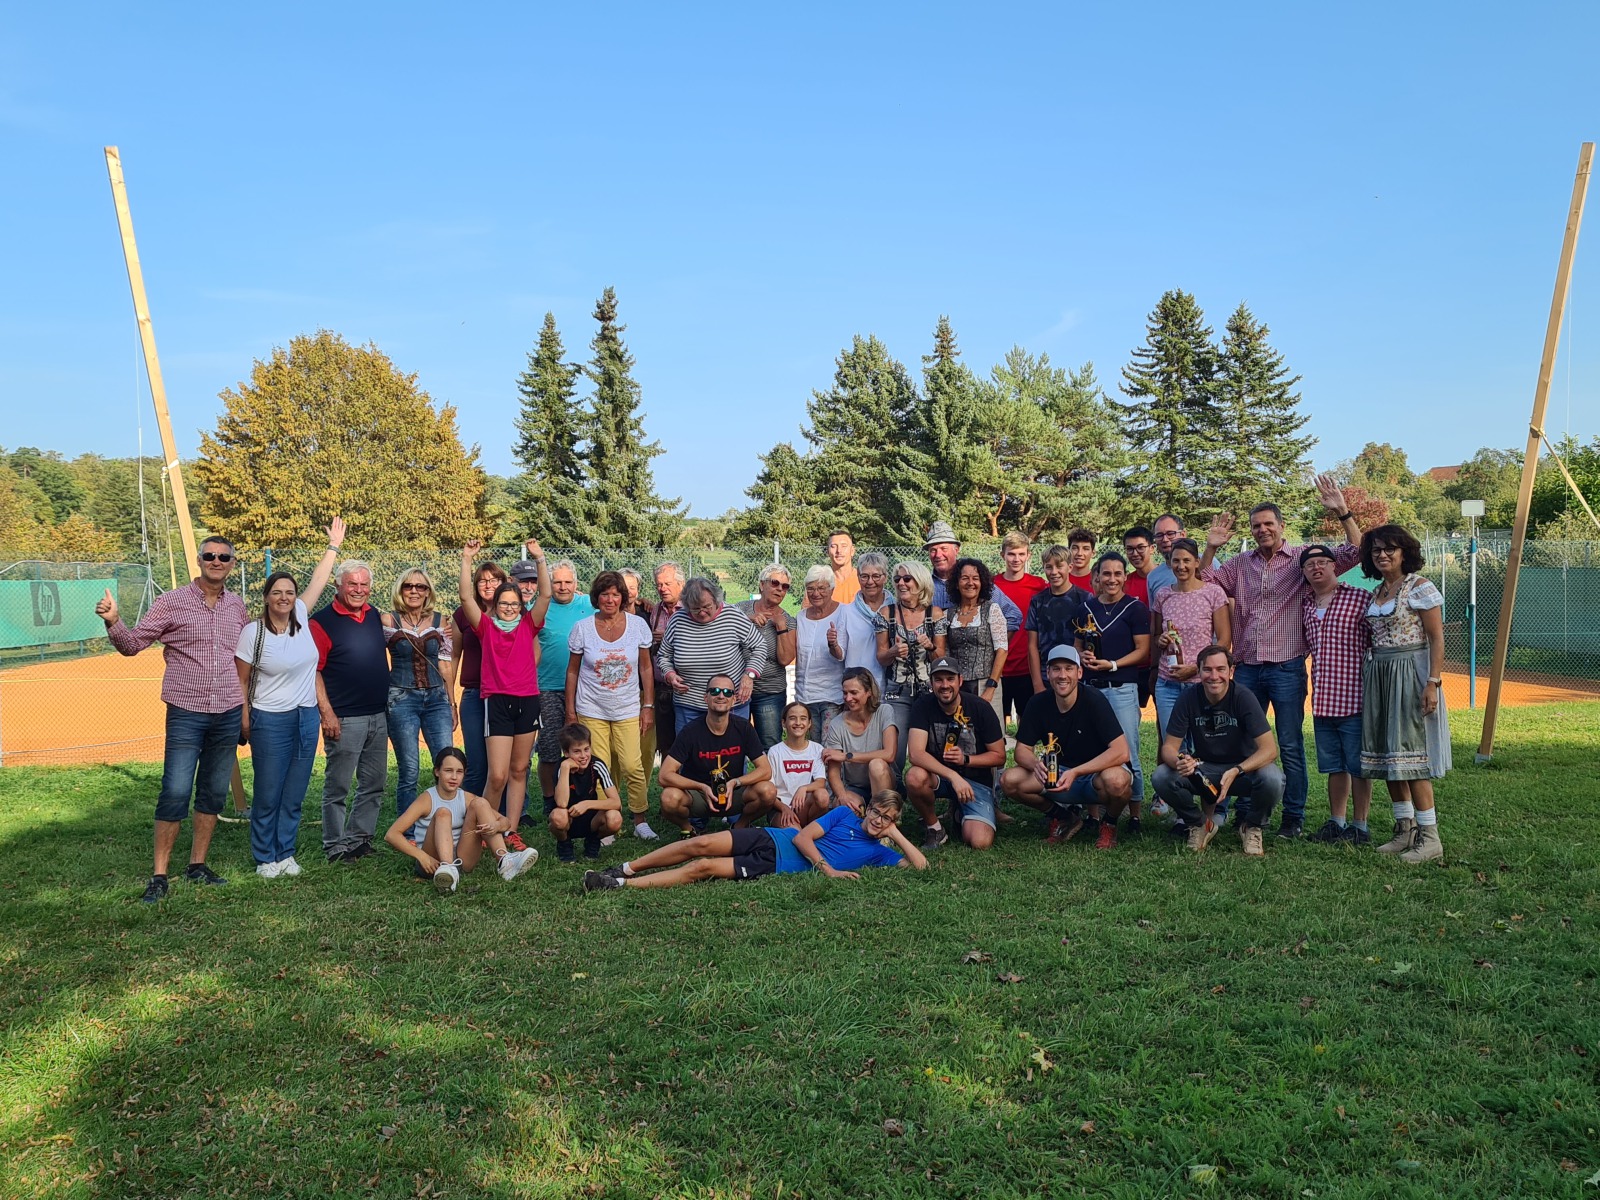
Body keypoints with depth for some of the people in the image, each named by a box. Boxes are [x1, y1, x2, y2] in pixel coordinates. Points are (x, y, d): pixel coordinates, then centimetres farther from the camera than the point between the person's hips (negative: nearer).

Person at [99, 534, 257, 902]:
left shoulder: (237, 607, 8)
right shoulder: (172, 602, -4)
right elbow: (133, 644, -3)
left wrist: (246, 708, 14)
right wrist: (113, 622, -23)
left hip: (228, 715, 4)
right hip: (186, 714, -4)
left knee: (213, 794, 10)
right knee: (175, 793, -7)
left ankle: (197, 866, 22)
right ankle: (159, 876, 3)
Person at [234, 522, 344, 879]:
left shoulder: (301, 617, 2)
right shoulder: (253, 632, -9)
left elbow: (318, 580, 11)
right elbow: (241, 681, -4)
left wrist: (334, 545, 14)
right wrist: (244, 721, -5)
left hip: (307, 718, 5)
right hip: (270, 721, -4)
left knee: (295, 795, 10)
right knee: (268, 795, 3)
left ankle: (286, 854, 22)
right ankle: (265, 859, 16)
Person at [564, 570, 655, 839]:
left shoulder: (638, 624, 0)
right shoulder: (582, 628, -1)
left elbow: (645, 668, 7)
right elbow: (572, 671, 6)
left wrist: (648, 706, 3)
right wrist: (570, 712, 4)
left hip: (628, 710, 0)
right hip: (591, 710, 0)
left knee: (633, 767, -10)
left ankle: (641, 820, 7)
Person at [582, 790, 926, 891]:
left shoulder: (876, 852, 10)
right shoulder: (845, 814, 10)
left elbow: (919, 865, 1)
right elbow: (803, 836, 1)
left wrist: (896, 834, -2)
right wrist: (828, 868, -12)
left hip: (775, 868, -1)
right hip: (771, 840, 1)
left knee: (703, 868, -18)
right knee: (702, 844, -19)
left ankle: (622, 885, -16)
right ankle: (624, 870, -5)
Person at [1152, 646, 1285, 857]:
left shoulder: (1243, 697, -20)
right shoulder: (1189, 697, -14)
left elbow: (1269, 748, -24)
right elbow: (1169, 746, -12)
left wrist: (1235, 772, -40)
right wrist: (1178, 761, -37)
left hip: (1243, 768, -2)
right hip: (1203, 770, 2)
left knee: (1272, 779, -34)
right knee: (1161, 778, -25)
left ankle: (1252, 827, 0)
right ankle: (1199, 824, 5)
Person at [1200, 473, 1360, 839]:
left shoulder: (1303, 558, -1)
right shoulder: (1240, 564, 11)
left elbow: (1355, 553, -8)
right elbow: (1202, 582, 13)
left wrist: (1342, 513, -19)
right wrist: (1211, 548, 0)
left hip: (1287, 668, -4)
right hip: (1247, 669, 4)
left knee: (1291, 746, 2)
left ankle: (1294, 816, 13)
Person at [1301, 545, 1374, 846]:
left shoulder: (1360, 599, -6)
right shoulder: (1305, 605, 11)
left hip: (1353, 698, -6)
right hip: (1322, 700, 6)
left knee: (1358, 766, 3)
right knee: (1333, 766, 15)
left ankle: (1360, 826, 13)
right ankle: (1336, 822, 25)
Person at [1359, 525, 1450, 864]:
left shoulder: (1419, 588, -8)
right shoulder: (1377, 592, 14)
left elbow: (1436, 639, -12)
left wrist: (1433, 683, -19)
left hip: (1410, 674, -8)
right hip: (1379, 675, 8)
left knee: (1409, 753, -9)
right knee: (1387, 755, 8)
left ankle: (1429, 837, -4)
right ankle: (1405, 830, 18)